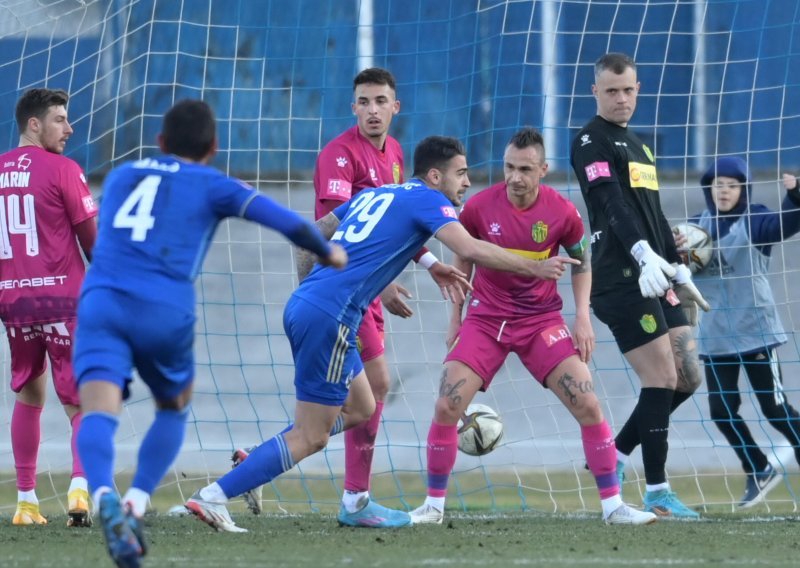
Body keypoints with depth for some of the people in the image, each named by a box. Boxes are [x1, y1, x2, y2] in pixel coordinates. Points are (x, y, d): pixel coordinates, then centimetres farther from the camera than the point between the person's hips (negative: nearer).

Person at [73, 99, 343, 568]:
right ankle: (137, 502, 3)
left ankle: (104, 495, -46)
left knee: (99, 411, -16)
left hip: (101, 300, 2)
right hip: (166, 311, -1)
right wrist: (328, 253, 20)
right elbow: (285, 221, 3)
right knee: (174, 409, 24)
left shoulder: (120, 176, 25)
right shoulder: (212, 185, 12)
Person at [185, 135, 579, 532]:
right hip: (330, 317, -9)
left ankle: (271, 469, 12)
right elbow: (471, 250, -13)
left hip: (301, 304, 9)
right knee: (311, 438, -4)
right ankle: (214, 496, -8)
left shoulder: (373, 195, 22)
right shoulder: (427, 200, 0)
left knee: (360, 410, 19)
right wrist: (534, 268, -6)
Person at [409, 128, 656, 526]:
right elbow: (462, 260, 9)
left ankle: (613, 505, -1)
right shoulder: (479, 207, -10)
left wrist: (583, 316, -4)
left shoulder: (561, 212, -11)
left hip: (541, 320, 0)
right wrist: (455, 319, 9)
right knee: (446, 407, -12)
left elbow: (581, 262, 7)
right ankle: (433, 505, 4)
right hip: (485, 318, 0)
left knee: (588, 405, -11)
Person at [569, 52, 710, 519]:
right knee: (662, 380, -11)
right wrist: (644, 256, -34)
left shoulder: (637, 146, 22)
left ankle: (614, 457, 16)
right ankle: (657, 492, -5)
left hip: (656, 279, 9)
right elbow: (612, 206, -21)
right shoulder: (591, 143, -6)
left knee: (688, 377, 6)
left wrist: (680, 271, 25)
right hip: (623, 281, -9)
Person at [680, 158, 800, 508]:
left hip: (755, 331, -5)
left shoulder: (754, 222, -8)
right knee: (721, 411, 7)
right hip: (715, 337, 5)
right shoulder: (696, 226, 7)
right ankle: (759, 472, 23)